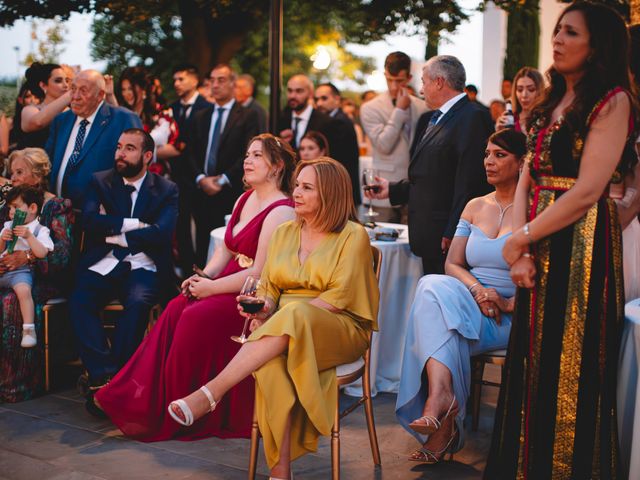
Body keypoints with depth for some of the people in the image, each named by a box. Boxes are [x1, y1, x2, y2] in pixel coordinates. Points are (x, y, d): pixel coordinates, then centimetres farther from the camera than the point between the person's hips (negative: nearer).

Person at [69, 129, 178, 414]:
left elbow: (161, 233, -9)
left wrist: (114, 234, -7)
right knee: (79, 300, -29)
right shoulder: (100, 182, 13)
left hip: (143, 267, -2)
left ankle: (103, 380, -26)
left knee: (138, 302, -33)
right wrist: (132, 224, -9)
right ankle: (104, 374, -28)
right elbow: (89, 219, -5)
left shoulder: (167, 190, 8)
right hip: (102, 265, 2)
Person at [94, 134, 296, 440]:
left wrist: (211, 288, -15)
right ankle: (142, 397, -13)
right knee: (175, 309, -13)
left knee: (197, 317, -25)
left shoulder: (280, 211, -15)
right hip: (229, 286, 9)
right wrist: (203, 277, -2)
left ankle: (166, 417, -13)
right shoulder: (245, 199, 14)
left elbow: (260, 273, -20)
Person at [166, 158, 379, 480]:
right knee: (271, 359, -34)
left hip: (341, 329, -4)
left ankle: (210, 393, -43)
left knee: (293, 315, -38)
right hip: (285, 328, 4)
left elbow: (339, 297, -9)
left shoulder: (353, 235, 0)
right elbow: (269, 288, 14)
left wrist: (290, 314, -17)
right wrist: (262, 308, -9)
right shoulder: (284, 233, 18)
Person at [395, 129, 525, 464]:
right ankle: (442, 395, -43)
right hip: (468, 305, 5)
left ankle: (439, 396, -38)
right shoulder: (475, 207, 18)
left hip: (512, 317, -5)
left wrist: (508, 304, -18)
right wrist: (477, 290, -11)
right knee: (433, 287, -30)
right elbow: (452, 263, 10)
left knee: (432, 290, -31)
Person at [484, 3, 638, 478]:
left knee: (570, 372, 0)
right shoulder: (551, 105, 16)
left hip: (581, 250, -7)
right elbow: (526, 182, 10)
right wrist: (521, 251, -5)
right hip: (540, 255, 7)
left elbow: (586, 192, -17)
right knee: (532, 367, 11)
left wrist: (520, 239, -10)